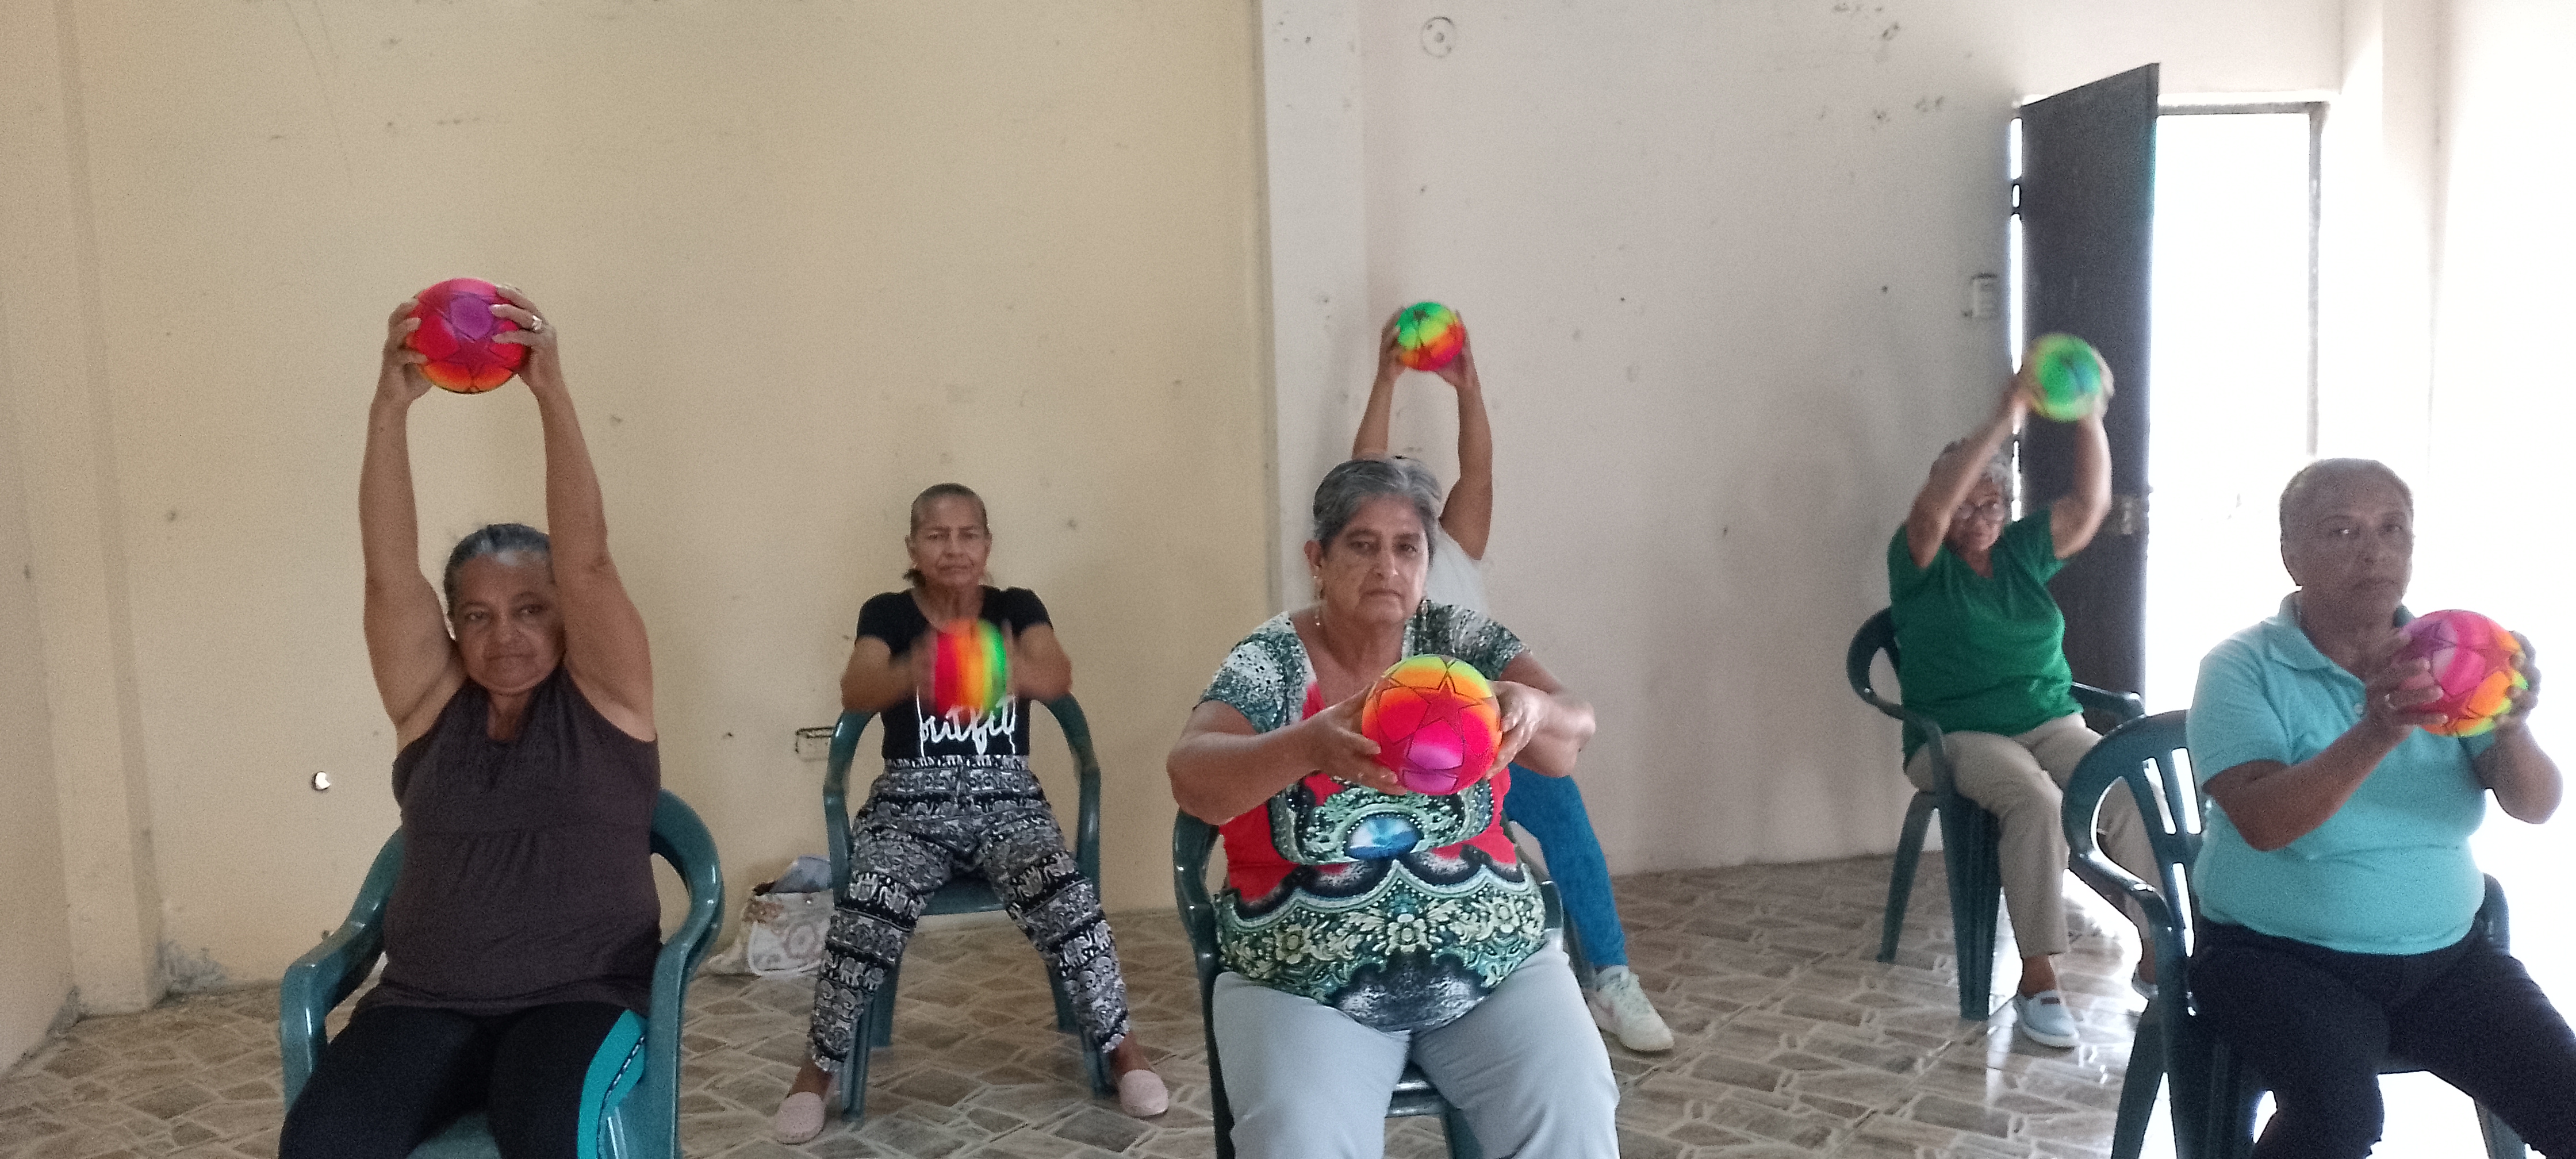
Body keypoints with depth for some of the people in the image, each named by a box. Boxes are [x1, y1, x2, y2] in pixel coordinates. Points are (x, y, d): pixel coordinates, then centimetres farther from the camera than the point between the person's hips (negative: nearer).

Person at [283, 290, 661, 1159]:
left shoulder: (602, 695, 2)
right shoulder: (433, 702, 9)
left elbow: (585, 560, -13)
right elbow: (389, 572, -5)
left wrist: (551, 393, -23)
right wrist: (390, 408, -19)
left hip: (582, 997, -3)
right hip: (427, 1002, 3)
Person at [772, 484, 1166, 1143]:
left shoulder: (1018, 609, 4)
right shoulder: (887, 614, 3)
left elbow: (1059, 678, -16)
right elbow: (855, 692, -17)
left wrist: (1014, 670, -41)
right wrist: (911, 674, -41)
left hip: (1006, 799, 0)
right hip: (912, 801, 0)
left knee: (1065, 902, -28)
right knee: (865, 915, -28)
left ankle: (1123, 1048, -7)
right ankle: (817, 1068, -4)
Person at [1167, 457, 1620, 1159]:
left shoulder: (1461, 641, 2)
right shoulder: (1268, 661, -5)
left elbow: (1572, 730, -11)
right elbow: (1193, 780, -20)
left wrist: (1531, 711, -36)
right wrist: (1310, 747, -40)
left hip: (1492, 965, 2)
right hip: (1304, 984, -1)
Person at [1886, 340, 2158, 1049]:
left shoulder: (2023, 550, 12)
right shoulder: (1922, 565, -2)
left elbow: (2090, 503, -1)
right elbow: (1930, 512, -24)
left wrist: (2089, 417, -16)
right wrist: (2003, 421, -29)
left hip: (2050, 722, 5)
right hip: (1957, 736, -4)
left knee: (2130, 794, -25)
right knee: (2038, 801, -35)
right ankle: (2038, 979, -29)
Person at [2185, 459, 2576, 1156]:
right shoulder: (2242, 669, -8)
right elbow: (2262, 823, -23)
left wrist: (2512, 728, -29)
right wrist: (2375, 735, -38)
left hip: (2445, 957, 5)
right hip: (2280, 959, -4)